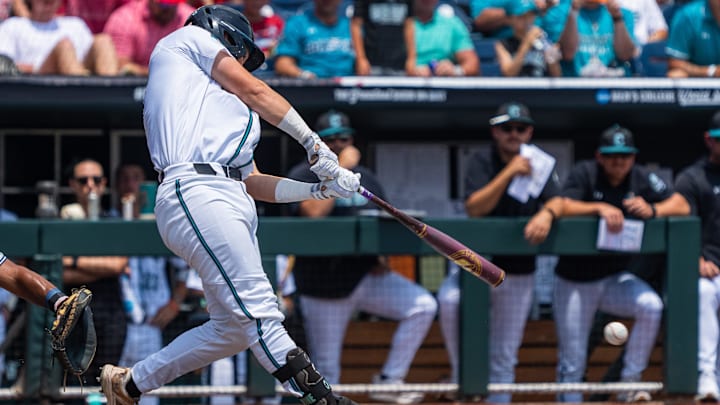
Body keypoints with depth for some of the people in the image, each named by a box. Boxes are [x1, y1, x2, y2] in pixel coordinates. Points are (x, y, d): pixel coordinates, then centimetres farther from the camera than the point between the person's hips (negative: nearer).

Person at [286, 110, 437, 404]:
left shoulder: (366, 178, 14)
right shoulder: (303, 175, -3)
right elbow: (314, 211, -22)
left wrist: (382, 258, -3)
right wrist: (341, 169, -19)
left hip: (366, 277, 4)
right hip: (324, 286, -4)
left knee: (424, 305, -15)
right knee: (326, 370, -2)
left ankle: (388, 380, -10)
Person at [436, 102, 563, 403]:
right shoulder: (482, 163, -7)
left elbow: (557, 202, -9)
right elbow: (474, 208, -21)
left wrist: (546, 214, -33)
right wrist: (509, 173, -29)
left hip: (519, 272, 3)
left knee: (504, 356, 5)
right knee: (450, 299, -34)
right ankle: (462, 372, -17)